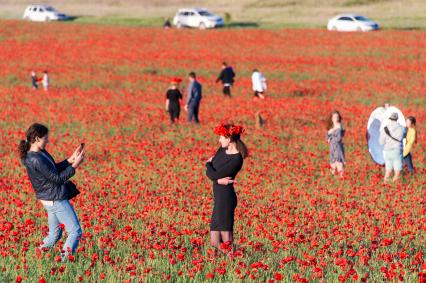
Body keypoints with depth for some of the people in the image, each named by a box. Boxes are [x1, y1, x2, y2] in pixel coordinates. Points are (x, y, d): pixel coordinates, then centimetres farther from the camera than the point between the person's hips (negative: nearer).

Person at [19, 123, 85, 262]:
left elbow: (55, 169, 14)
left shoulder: (40, 152, 5)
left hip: (51, 200, 10)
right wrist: (75, 165, -15)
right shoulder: (36, 160, -25)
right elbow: (58, 178, -21)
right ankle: (64, 260, -4)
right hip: (56, 200, -10)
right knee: (75, 231, -3)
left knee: (54, 234, 18)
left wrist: (71, 159, 5)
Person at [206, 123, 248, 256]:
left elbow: (215, 174, -20)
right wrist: (218, 180, -16)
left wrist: (209, 164, 1)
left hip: (226, 197, -9)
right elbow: (209, 172, 4)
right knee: (214, 243, 12)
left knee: (226, 242, -8)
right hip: (219, 197, 9)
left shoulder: (236, 159, -17)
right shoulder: (222, 150, 8)